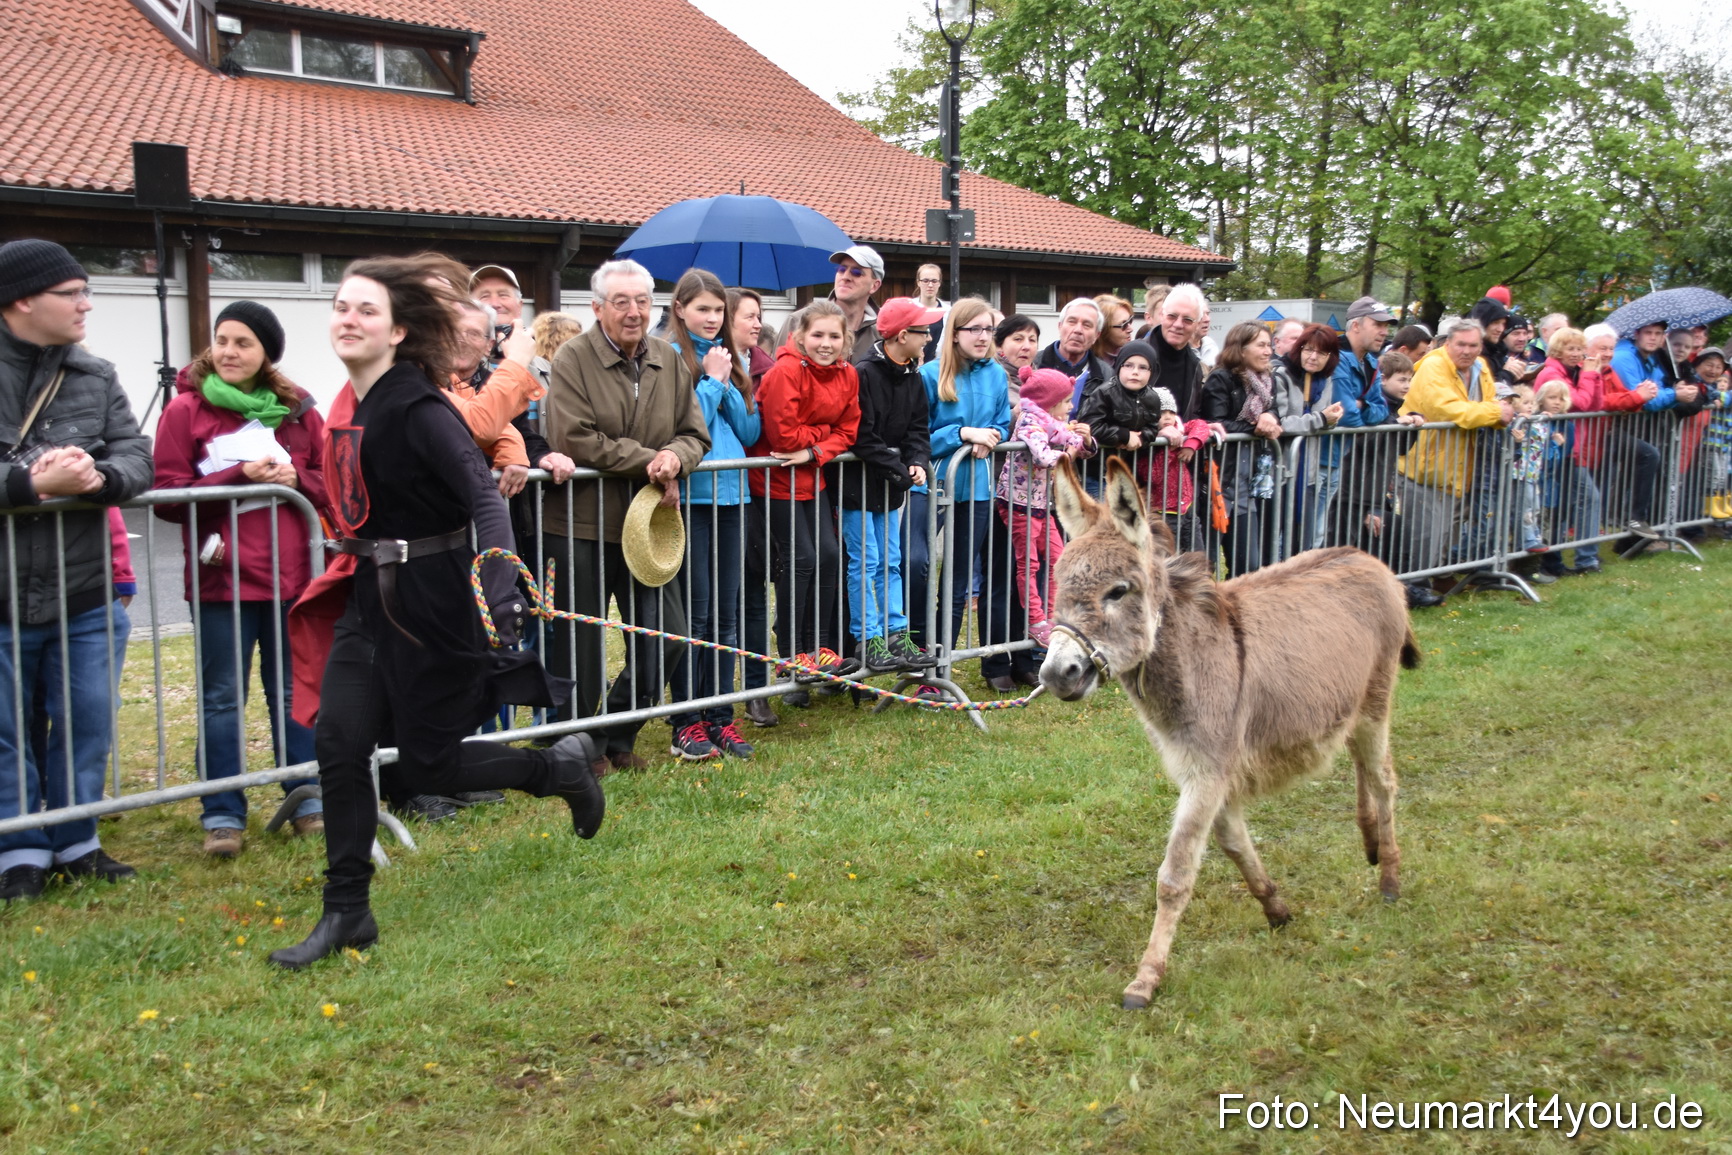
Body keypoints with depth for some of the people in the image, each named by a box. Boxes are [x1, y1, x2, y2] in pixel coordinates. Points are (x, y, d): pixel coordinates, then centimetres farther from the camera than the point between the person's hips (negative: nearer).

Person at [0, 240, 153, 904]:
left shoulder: (96, 376, 7)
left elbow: (138, 456, 2)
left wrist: (100, 476, -19)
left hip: (82, 592, 4)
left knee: (86, 724, 11)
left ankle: (74, 844, 26)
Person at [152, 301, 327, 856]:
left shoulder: (298, 409, 7)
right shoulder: (186, 410, -2)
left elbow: (331, 481, 12)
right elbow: (167, 496, -7)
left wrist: (294, 478, -9)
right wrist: (241, 477, -16)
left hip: (291, 574, 3)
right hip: (221, 577, -2)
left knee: (294, 692, 12)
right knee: (222, 698, 4)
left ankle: (307, 800, 23)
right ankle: (222, 815, 13)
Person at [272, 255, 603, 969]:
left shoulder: (416, 408, -18)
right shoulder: (352, 405, 6)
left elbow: (484, 497, -25)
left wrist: (498, 592, -35)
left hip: (433, 600, -7)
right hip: (373, 595, 7)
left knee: (428, 763, 2)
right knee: (338, 742, 1)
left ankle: (561, 767, 25)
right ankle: (347, 913, 12)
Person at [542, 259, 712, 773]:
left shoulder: (670, 362, 7)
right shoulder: (573, 359, -9)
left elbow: (696, 435, 8)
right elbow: (578, 441, -19)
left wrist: (675, 457, -15)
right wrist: (649, 461, -16)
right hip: (583, 524, -5)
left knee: (668, 640, 7)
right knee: (580, 648, 6)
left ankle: (618, 736, 27)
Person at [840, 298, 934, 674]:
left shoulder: (913, 378, 8)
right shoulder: (863, 374, -18)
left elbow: (917, 429, 9)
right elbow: (862, 438, -21)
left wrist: (918, 462, -11)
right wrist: (900, 471, -18)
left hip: (892, 487, 8)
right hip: (859, 483, -8)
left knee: (890, 562, 11)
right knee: (865, 562, -3)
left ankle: (896, 635, 15)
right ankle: (867, 639, 4)